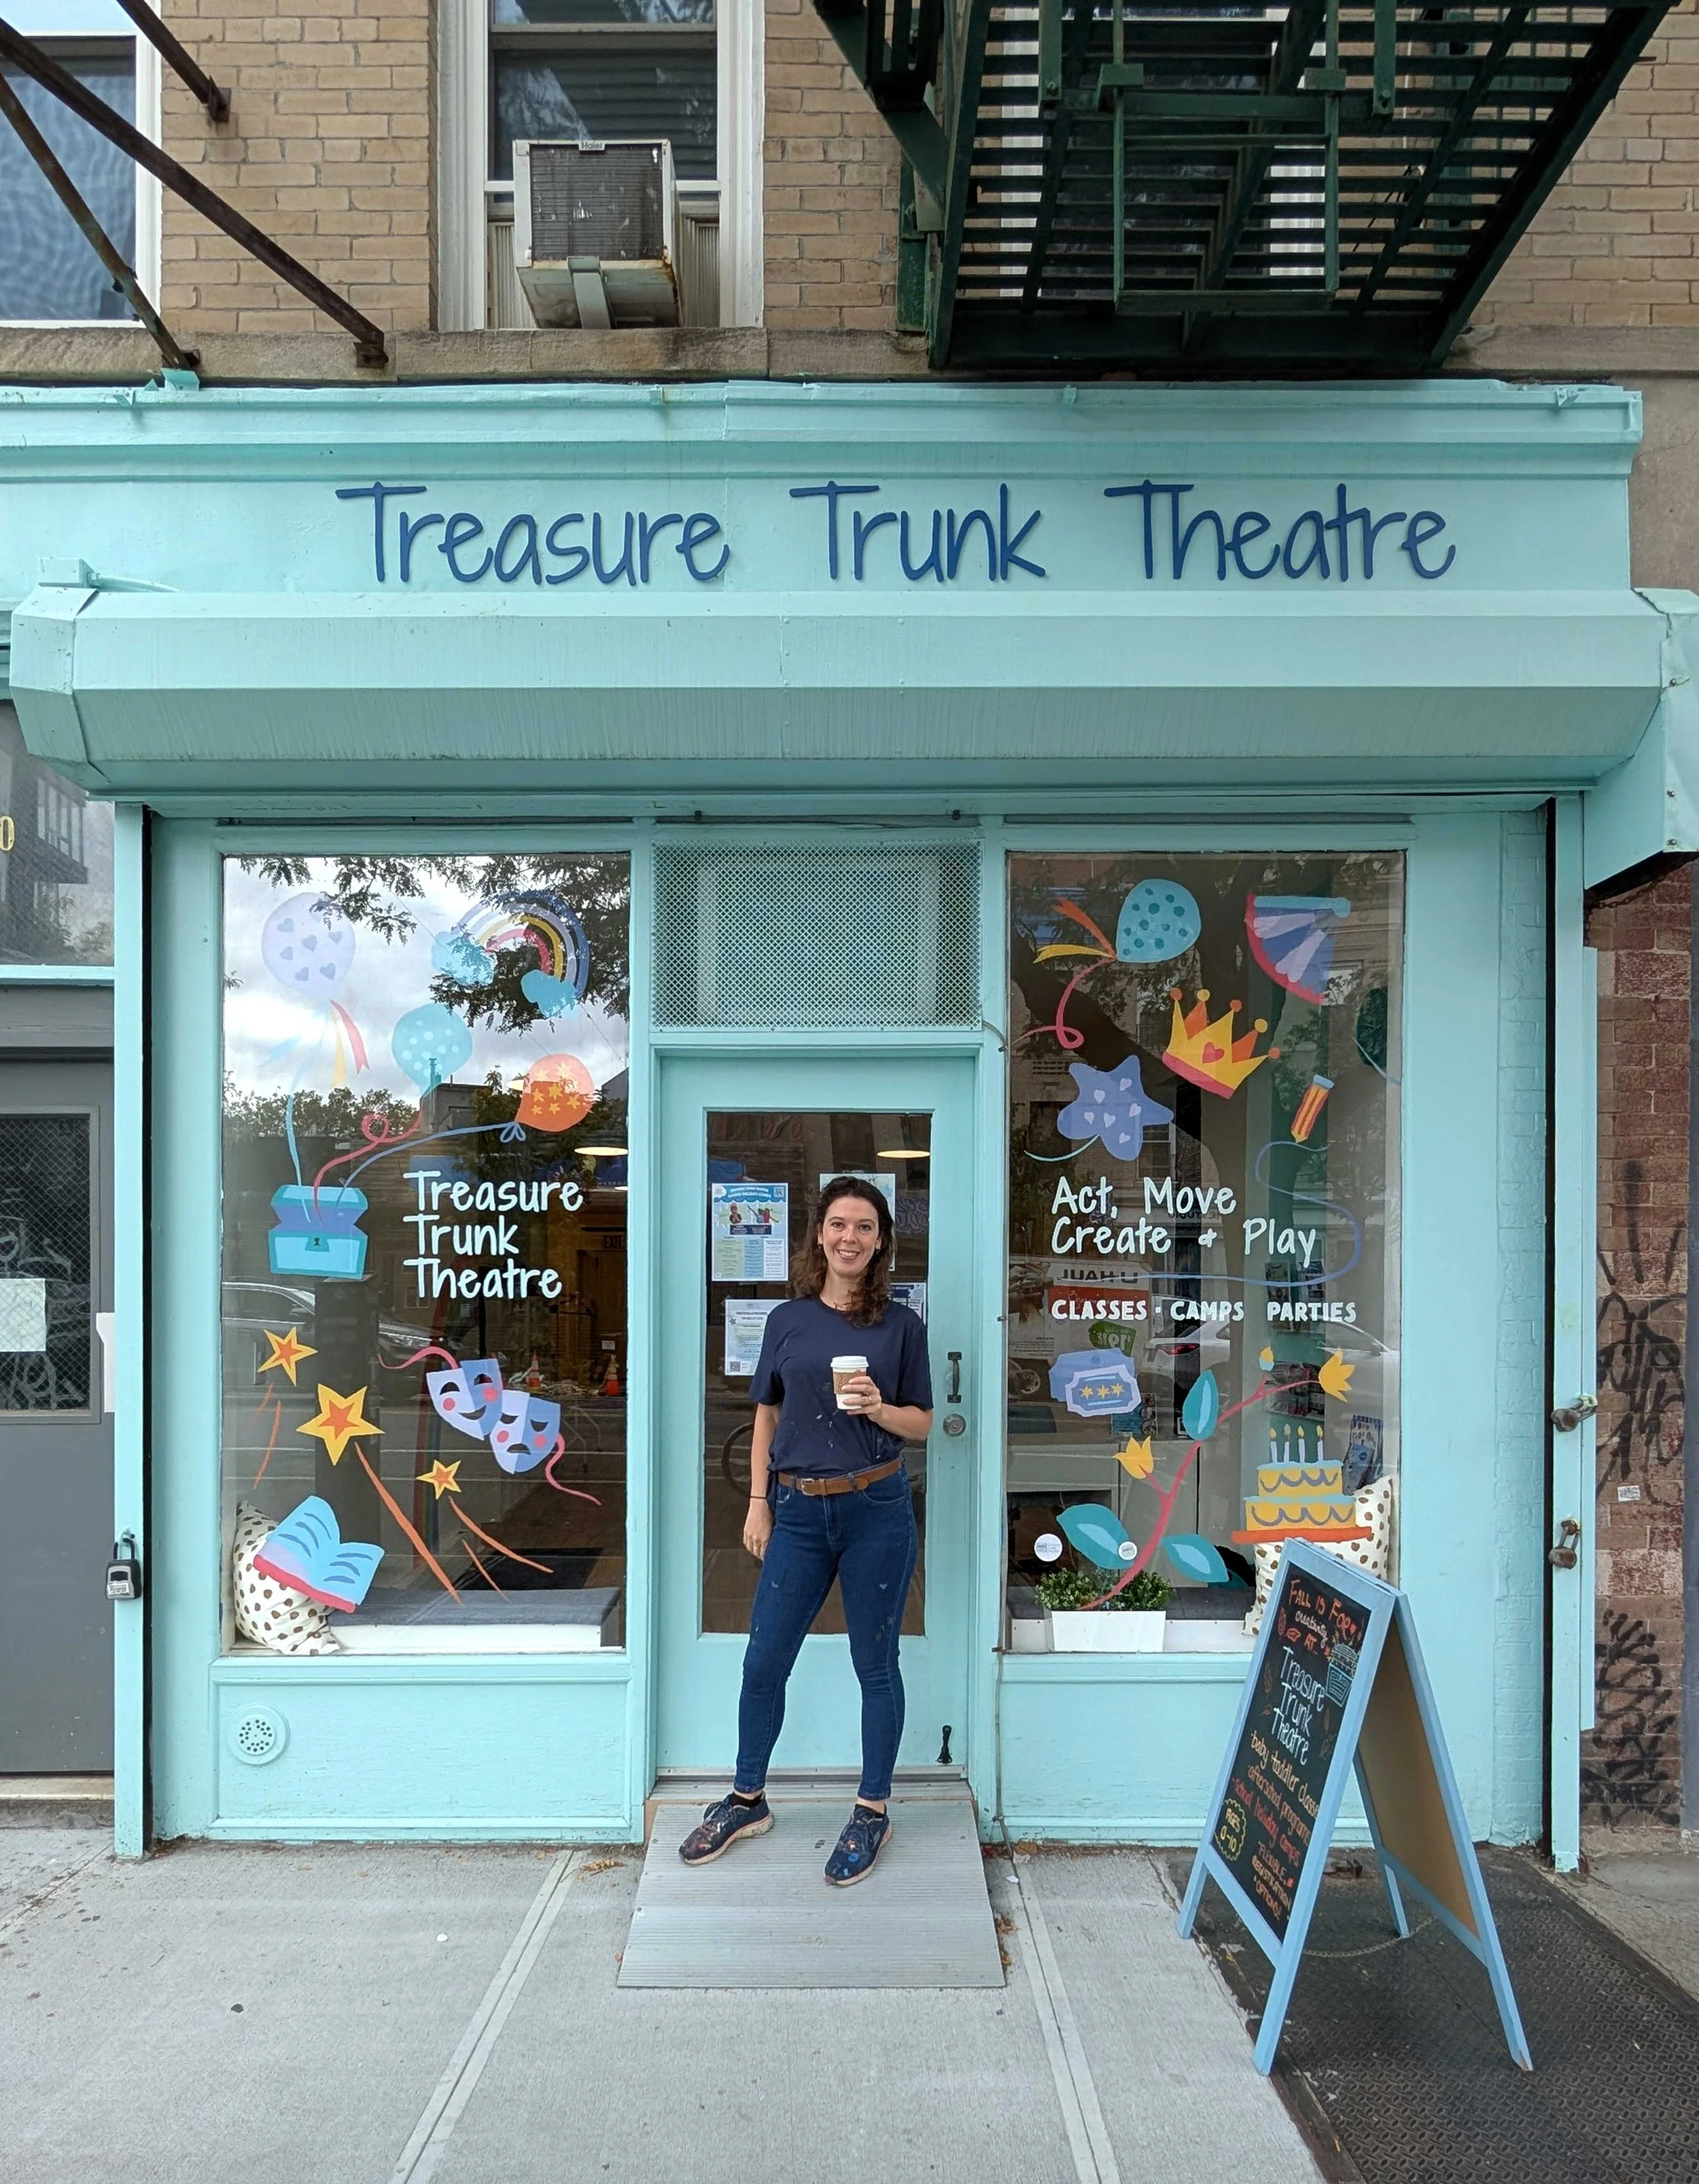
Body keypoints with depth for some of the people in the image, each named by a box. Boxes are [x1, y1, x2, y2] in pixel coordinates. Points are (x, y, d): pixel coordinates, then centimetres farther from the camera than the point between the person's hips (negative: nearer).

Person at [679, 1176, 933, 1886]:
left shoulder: (900, 1325, 0)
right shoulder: (787, 1320, 5)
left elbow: (923, 1424, 5)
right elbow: (767, 1416, 11)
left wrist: (879, 1408, -15)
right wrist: (758, 1503, 6)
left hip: (876, 1509, -2)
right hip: (798, 1511, 2)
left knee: (875, 1665, 9)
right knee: (763, 1662, 9)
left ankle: (873, 1812, 26)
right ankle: (747, 1800, 30)